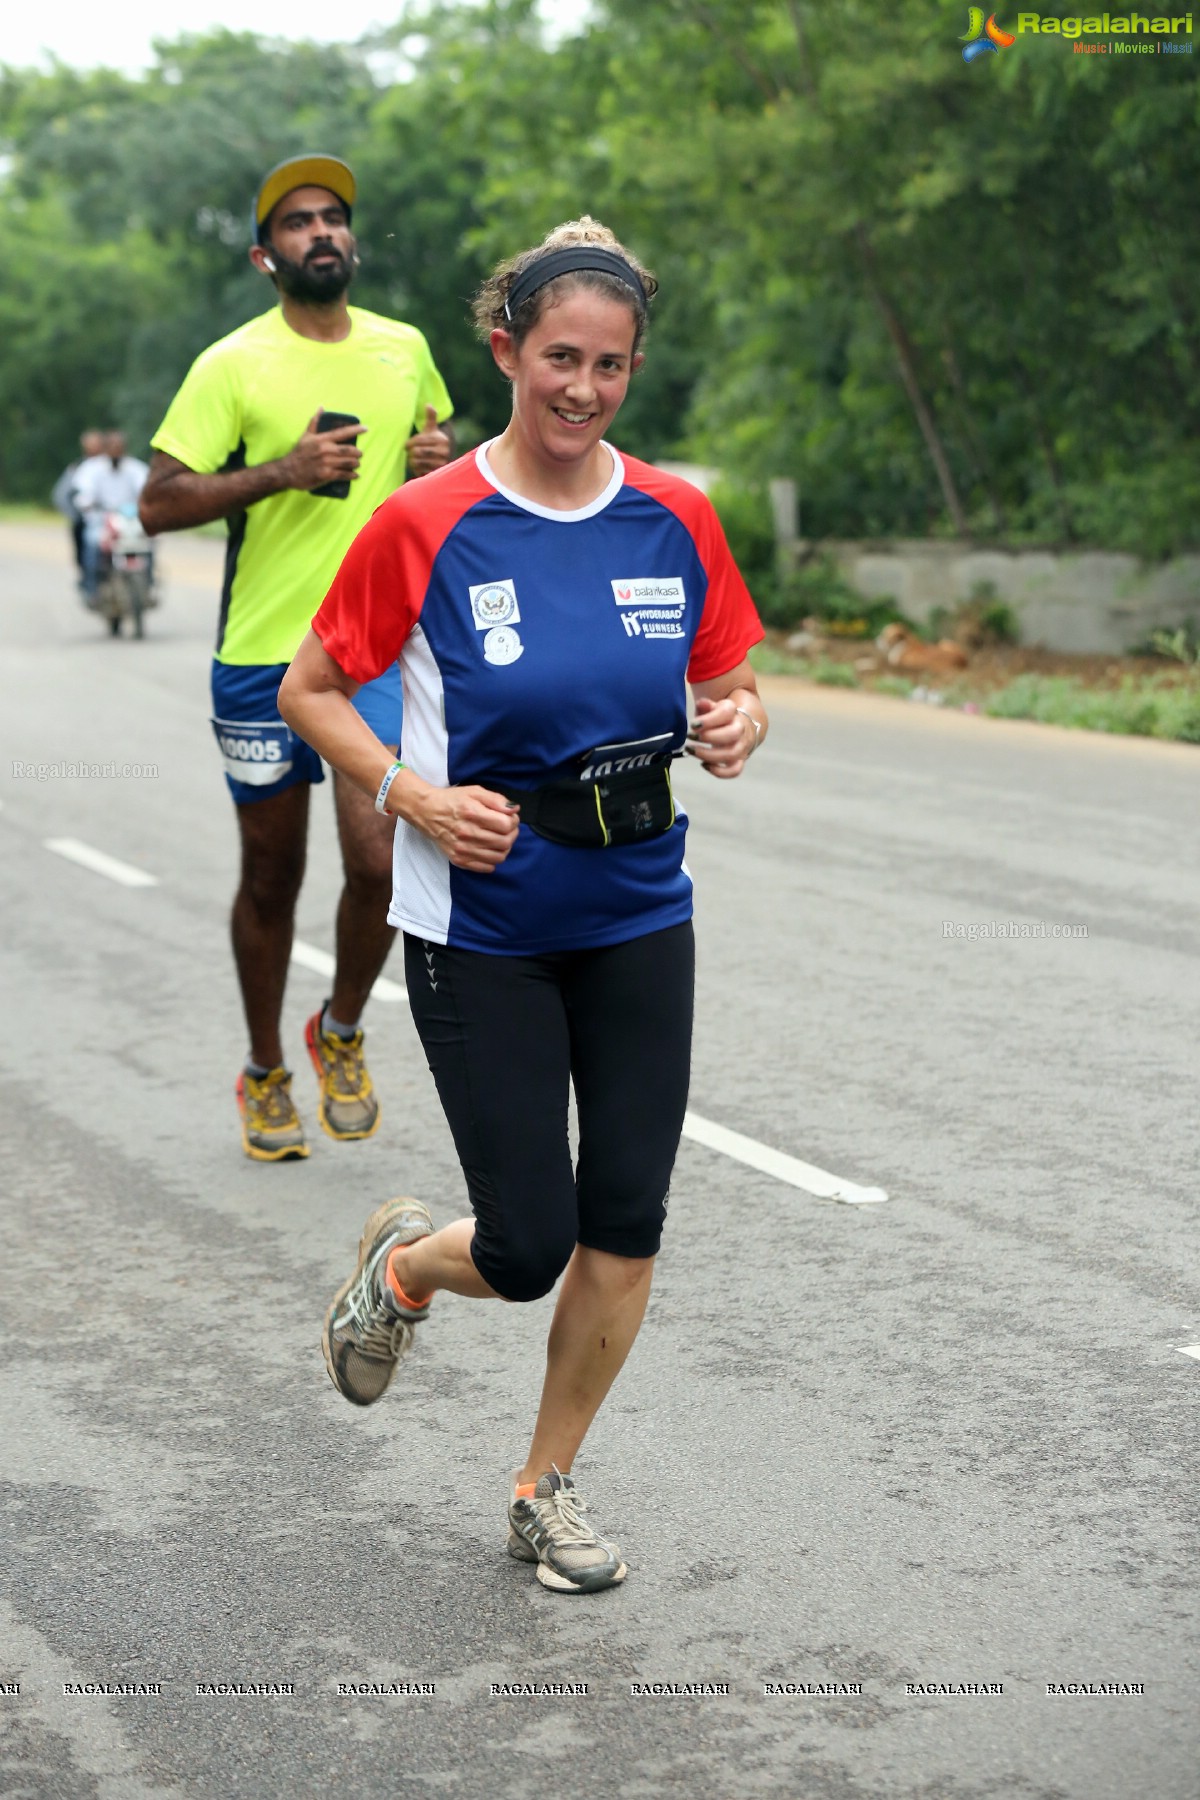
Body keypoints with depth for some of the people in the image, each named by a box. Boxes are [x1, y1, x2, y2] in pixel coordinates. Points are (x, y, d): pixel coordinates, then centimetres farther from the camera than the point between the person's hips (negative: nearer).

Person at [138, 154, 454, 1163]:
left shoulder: (405, 349, 8)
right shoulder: (233, 364, -5)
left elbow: (432, 432, 28)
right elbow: (159, 504, -9)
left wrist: (441, 458, 4)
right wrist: (282, 472, -19)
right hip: (262, 655, -2)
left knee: (381, 862, -12)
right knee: (271, 879, 10)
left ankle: (342, 1032, 17)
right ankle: (266, 1074, 30)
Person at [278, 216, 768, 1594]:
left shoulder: (676, 522, 0)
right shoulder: (426, 526, -10)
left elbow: (728, 693, 12)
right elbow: (307, 691, -1)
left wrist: (732, 730, -12)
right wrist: (413, 797, -16)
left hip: (636, 918, 4)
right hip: (480, 926, -3)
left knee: (625, 1229, 2)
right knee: (527, 1248, -3)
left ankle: (545, 1490, 24)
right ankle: (401, 1264, 34)